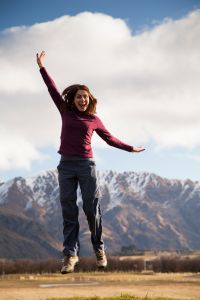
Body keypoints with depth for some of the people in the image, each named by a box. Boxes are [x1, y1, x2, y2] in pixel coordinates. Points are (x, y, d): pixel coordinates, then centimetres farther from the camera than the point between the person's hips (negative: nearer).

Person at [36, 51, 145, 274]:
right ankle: (70, 255, -4)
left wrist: (130, 148, 20)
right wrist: (42, 67, 5)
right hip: (66, 165, 1)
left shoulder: (94, 120, 10)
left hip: (86, 165, -1)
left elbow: (110, 139, 20)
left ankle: (99, 249, 14)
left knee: (92, 209, -1)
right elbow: (53, 89, 8)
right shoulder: (66, 112, 10)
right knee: (68, 211, -2)